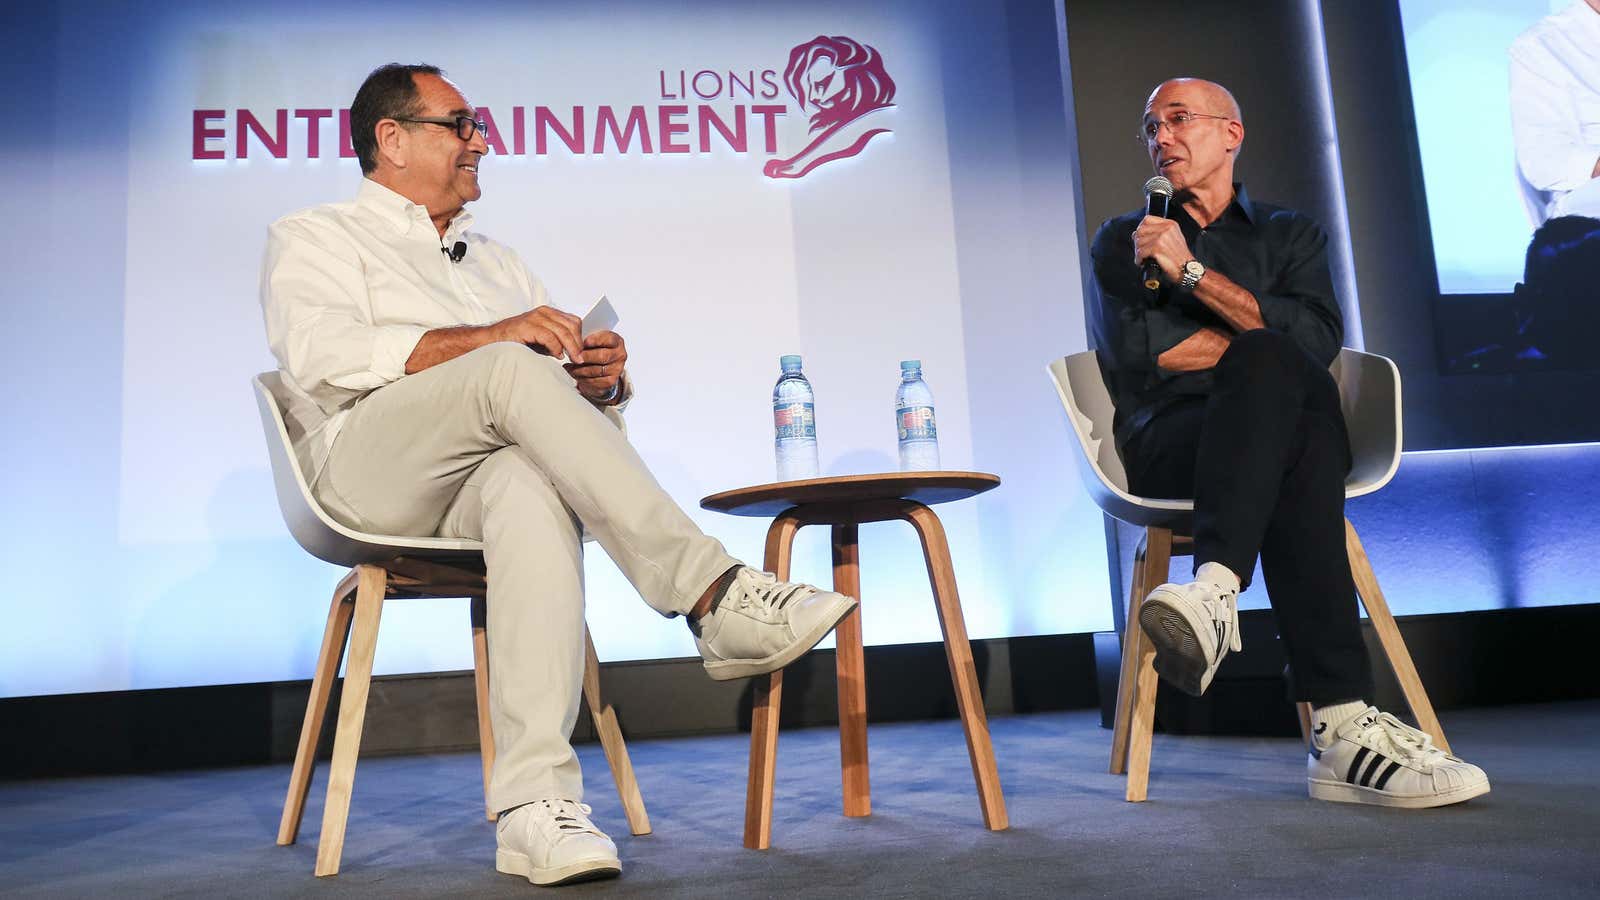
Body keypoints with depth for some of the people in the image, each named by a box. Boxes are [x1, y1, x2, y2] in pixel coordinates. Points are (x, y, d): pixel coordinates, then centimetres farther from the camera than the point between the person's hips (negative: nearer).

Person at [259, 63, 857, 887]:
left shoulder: (495, 260, 32)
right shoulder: (312, 237, 17)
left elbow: (582, 400, 23)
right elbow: (319, 356, -7)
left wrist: (603, 379, -3)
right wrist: (488, 339, -17)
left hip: (495, 471, 3)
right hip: (369, 472, -3)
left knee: (537, 485, -36)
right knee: (516, 372, -33)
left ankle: (536, 804, -46)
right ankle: (715, 598, -38)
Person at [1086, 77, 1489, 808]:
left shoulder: (1290, 234, 23)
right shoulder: (1122, 241, 21)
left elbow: (1320, 338, 0)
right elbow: (1136, 351, 1)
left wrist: (1193, 274, -5)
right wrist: (1268, 344, 4)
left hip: (1274, 436, 2)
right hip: (1167, 440, -1)